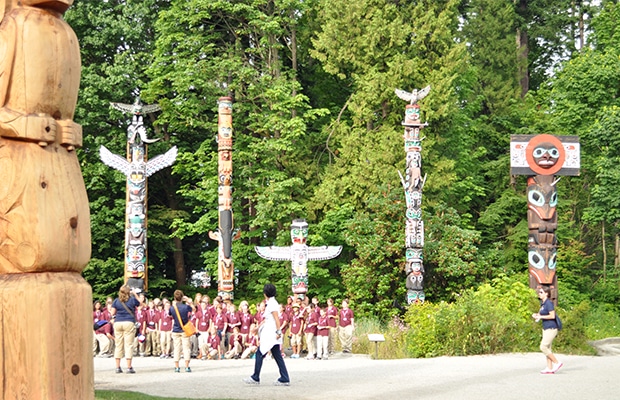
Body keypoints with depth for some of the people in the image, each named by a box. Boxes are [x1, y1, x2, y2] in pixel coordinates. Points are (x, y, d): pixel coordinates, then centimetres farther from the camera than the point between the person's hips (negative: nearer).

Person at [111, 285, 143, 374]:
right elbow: (140, 303, 19)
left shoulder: (116, 301, 5)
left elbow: (113, 313, 5)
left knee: (118, 345, 7)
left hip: (117, 323, 3)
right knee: (129, 345, -2)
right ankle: (129, 367, -5)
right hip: (129, 323, -2)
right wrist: (135, 294, 23)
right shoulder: (132, 300, 1)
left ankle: (118, 367, 7)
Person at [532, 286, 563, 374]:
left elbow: (552, 316, -21)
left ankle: (557, 363, -4)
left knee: (543, 347, -11)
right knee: (547, 348, 10)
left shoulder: (549, 303, -15)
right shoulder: (542, 303, 13)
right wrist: (536, 314, 5)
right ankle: (550, 368, 12)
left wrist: (540, 316, -16)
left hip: (551, 328, -10)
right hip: (546, 328, 10)